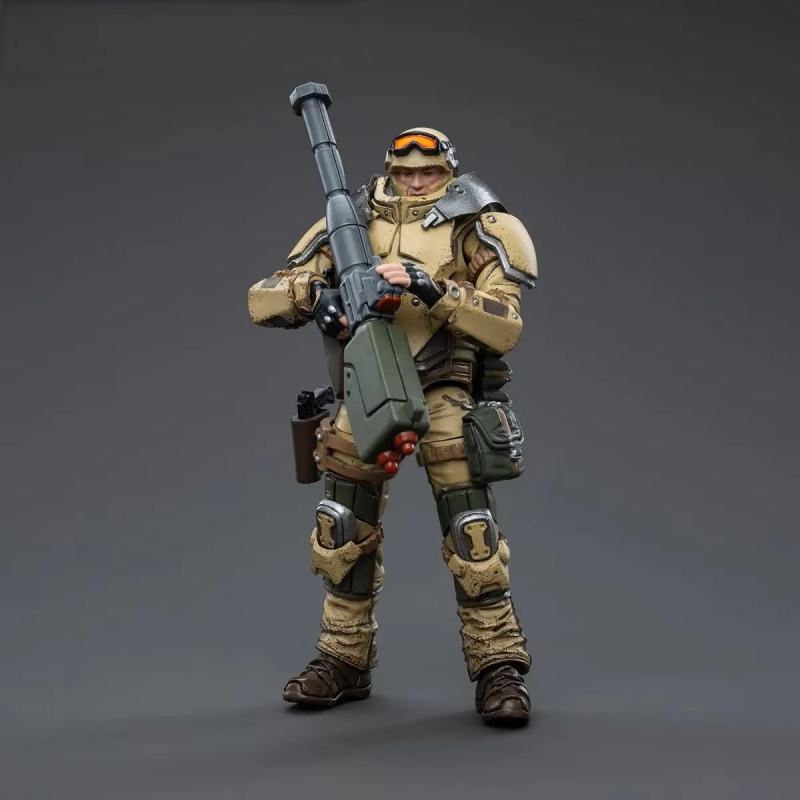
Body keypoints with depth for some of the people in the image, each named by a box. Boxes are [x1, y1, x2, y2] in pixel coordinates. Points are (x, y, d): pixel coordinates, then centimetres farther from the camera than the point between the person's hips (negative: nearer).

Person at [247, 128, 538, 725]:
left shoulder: (476, 228, -2)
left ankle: (499, 669, -3)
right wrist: (309, 291, -19)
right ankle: (345, 660, 23)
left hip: (445, 394, -3)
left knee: (472, 533, -12)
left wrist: (431, 289, -25)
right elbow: (261, 302, 3)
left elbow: (506, 326, -14)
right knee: (344, 529, 7)